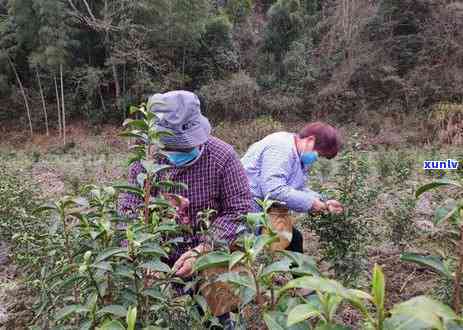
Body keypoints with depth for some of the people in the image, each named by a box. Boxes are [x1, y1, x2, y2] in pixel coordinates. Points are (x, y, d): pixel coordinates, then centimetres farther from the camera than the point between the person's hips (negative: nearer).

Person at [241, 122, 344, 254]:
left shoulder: (297, 154, 10)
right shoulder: (281, 149, -23)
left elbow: (297, 189, 15)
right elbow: (273, 190, -33)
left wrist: (324, 203, 3)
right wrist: (310, 202, -24)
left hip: (265, 211, 10)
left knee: (294, 238, 13)